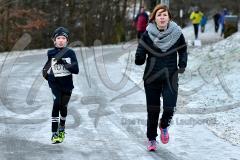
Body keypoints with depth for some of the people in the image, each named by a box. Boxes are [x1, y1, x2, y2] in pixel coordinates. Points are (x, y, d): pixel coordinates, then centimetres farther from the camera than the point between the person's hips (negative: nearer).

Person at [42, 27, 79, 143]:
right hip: (55, 84, -1)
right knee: (57, 104, -19)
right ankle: (54, 133, -16)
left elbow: (76, 70, -8)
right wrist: (46, 73, 2)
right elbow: (46, 68, 20)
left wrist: (65, 63, -19)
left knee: (63, 106, 7)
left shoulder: (70, 53, -2)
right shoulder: (51, 53, 3)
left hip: (67, 85, 1)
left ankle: (62, 128, 38)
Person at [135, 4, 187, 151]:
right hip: (152, 78, 0)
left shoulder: (177, 34, -5)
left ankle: (164, 126, 24)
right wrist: (140, 59, -21)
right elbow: (139, 58, -4)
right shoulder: (148, 34, -7)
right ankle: (151, 139, 27)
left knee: (169, 109, -11)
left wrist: (182, 65, 1)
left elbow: (183, 51, 11)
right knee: (153, 110, 7)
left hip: (170, 78, 0)